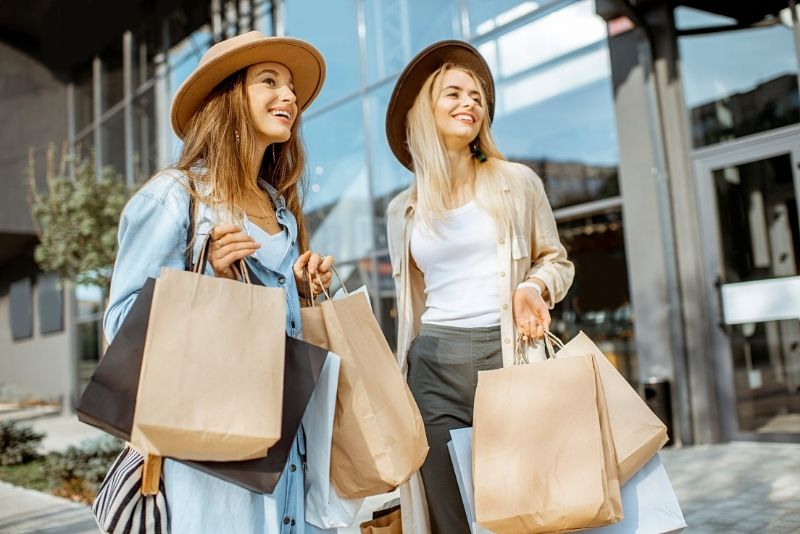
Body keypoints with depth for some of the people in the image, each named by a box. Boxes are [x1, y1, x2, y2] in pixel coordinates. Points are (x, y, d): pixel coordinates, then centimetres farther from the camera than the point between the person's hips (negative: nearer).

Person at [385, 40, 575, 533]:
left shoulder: (517, 183, 4)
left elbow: (557, 260, 11)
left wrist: (536, 286, -11)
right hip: (433, 366, 2)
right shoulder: (403, 211, 10)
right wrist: (402, 379, 18)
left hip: (506, 355, -2)